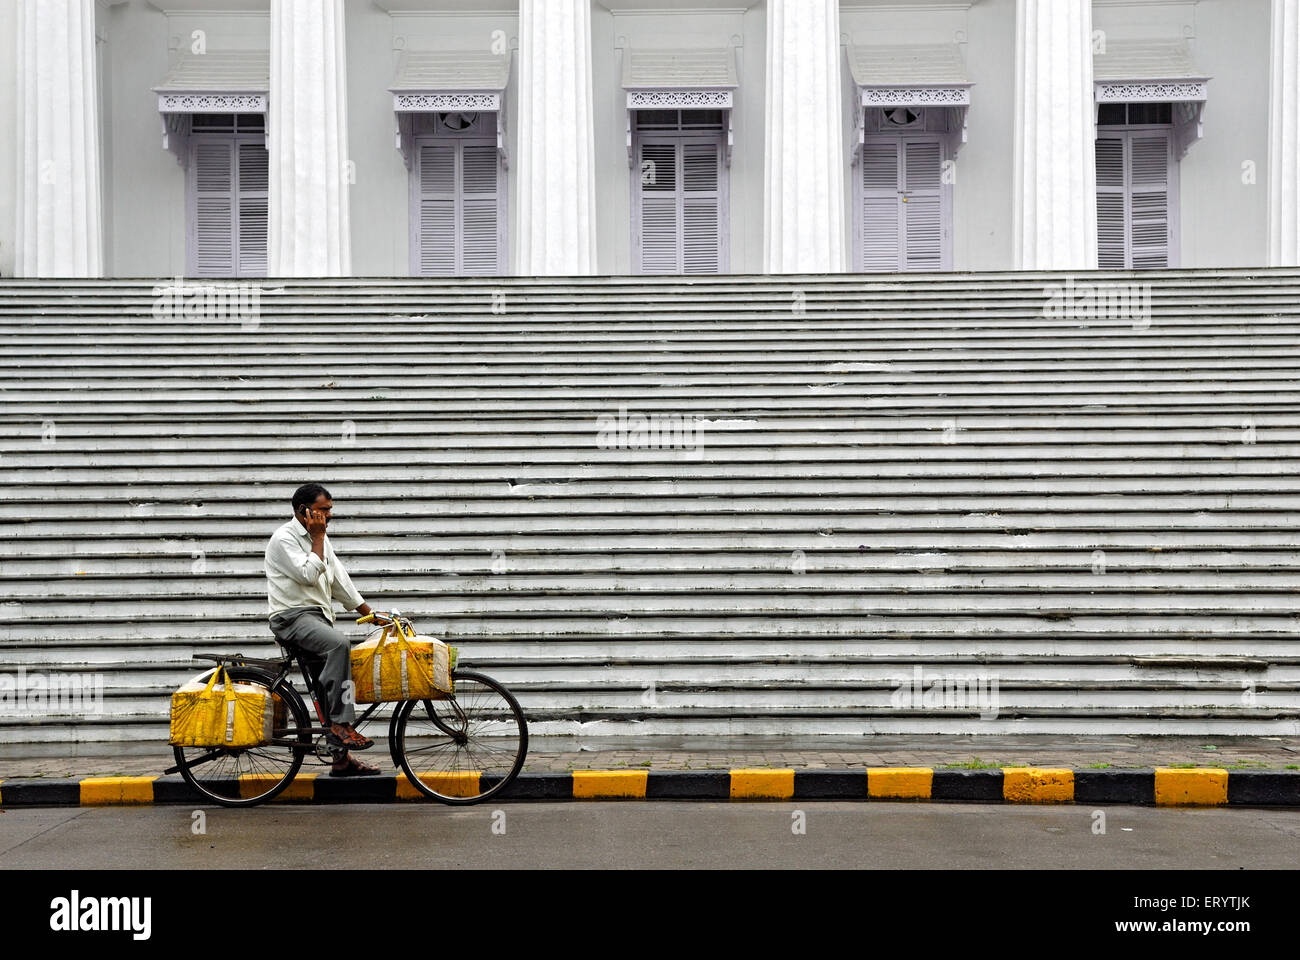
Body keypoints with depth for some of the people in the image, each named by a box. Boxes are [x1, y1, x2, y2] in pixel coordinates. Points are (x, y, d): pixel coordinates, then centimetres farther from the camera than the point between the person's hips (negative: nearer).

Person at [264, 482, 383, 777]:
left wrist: (370, 612, 18)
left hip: (318, 616, 9)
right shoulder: (284, 538, -8)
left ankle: (342, 758, 12)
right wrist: (318, 537, -12)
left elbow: (339, 579, 21)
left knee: (343, 678, 4)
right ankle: (339, 725, -31)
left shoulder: (318, 538, 18)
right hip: (292, 617, -9)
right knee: (339, 644, -34)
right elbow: (309, 574, -21)